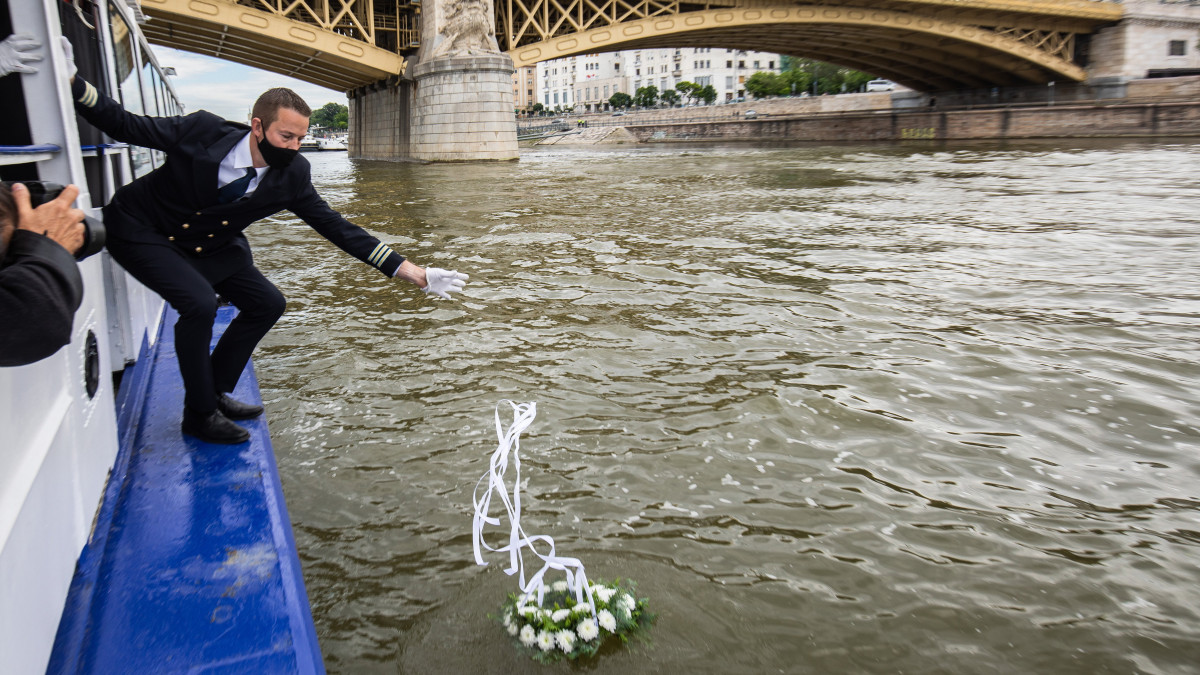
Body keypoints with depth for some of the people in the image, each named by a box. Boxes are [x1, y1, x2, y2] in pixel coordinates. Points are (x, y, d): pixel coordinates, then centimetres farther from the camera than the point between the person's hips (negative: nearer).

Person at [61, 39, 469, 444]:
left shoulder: (291, 176, -17)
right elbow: (126, 126, -14)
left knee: (267, 304, 1)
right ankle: (200, 414, -8)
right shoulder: (203, 131, -27)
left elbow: (337, 228, -16)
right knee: (199, 301, -27)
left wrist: (413, 273, -22)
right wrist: (74, 83, -31)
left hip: (207, 246, 6)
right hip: (142, 232, -5)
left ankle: (216, 393, 18)